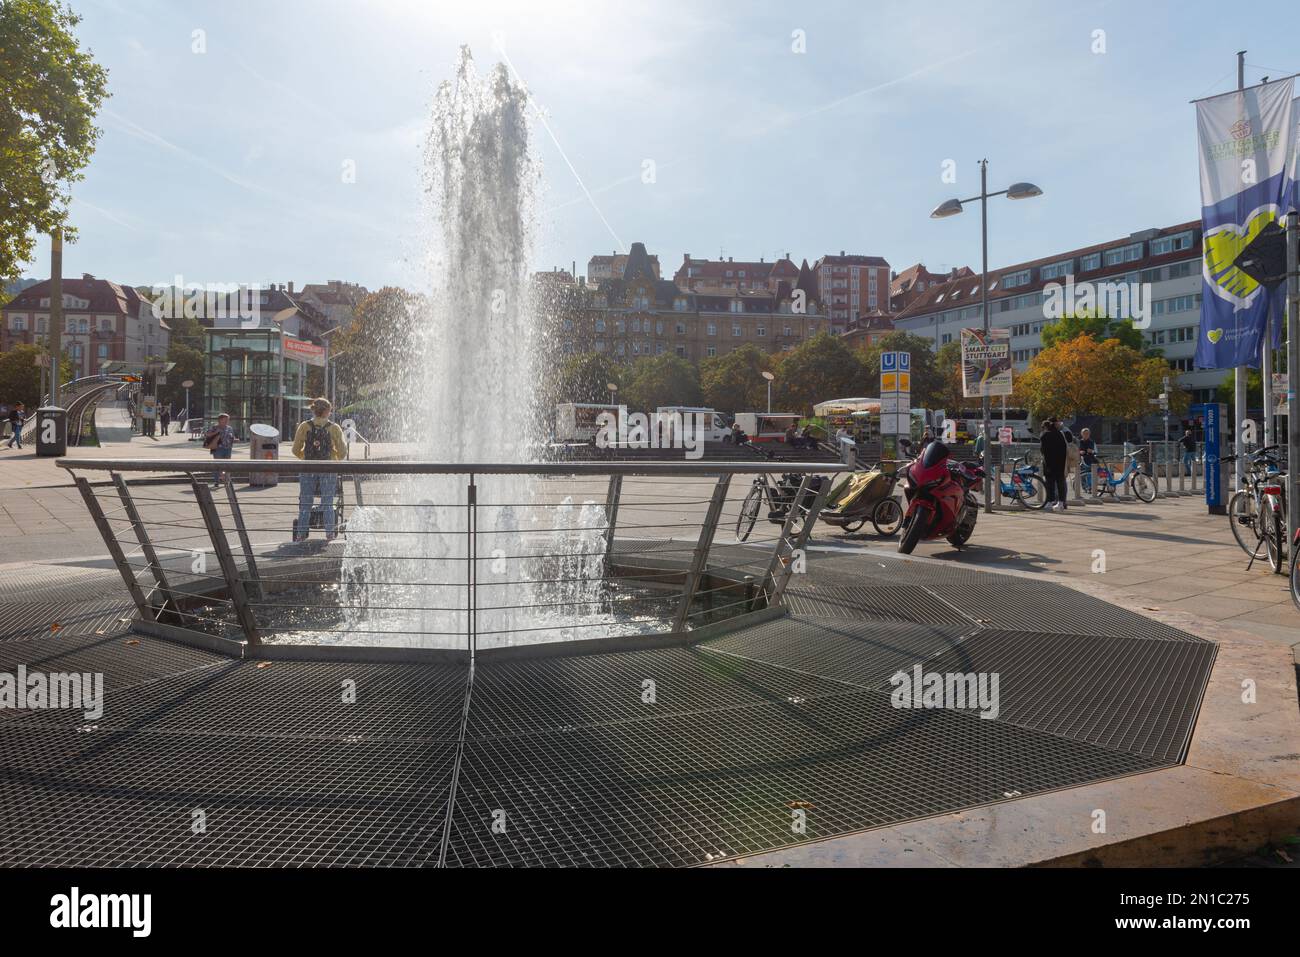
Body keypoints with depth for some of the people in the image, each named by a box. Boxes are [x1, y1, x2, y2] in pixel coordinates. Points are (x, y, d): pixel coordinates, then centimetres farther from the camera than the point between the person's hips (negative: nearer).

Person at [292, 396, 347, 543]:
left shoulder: (304, 426, 0)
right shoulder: (334, 428, -3)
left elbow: (296, 450, 2)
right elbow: (342, 453, -2)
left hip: (308, 470, 1)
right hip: (328, 470, -1)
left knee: (305, 504, 9)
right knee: (327, 504, 6)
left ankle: (301, 533, 9)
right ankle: (329, 533, 6)